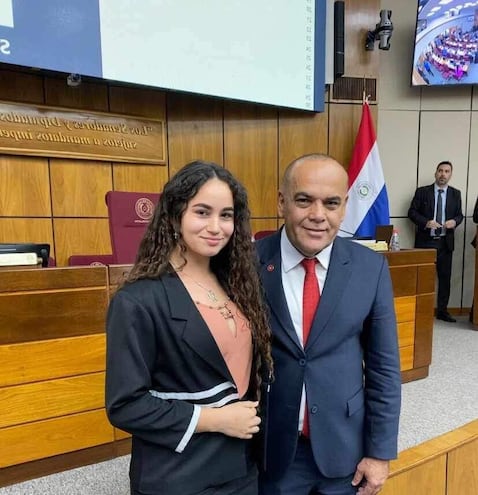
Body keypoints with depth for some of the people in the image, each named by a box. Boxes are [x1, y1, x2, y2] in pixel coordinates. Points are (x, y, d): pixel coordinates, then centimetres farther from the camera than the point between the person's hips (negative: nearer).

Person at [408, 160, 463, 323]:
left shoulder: (456, 194, 9)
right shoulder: (422, 191, -1)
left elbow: (459, 215, 12)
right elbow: (412, 212, -2)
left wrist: (454, 221, -11)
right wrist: (426, 222, -17)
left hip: (445, 242, 3)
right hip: (425, 241, -3)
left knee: (445, 277, 8)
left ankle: (442, 310, 20)